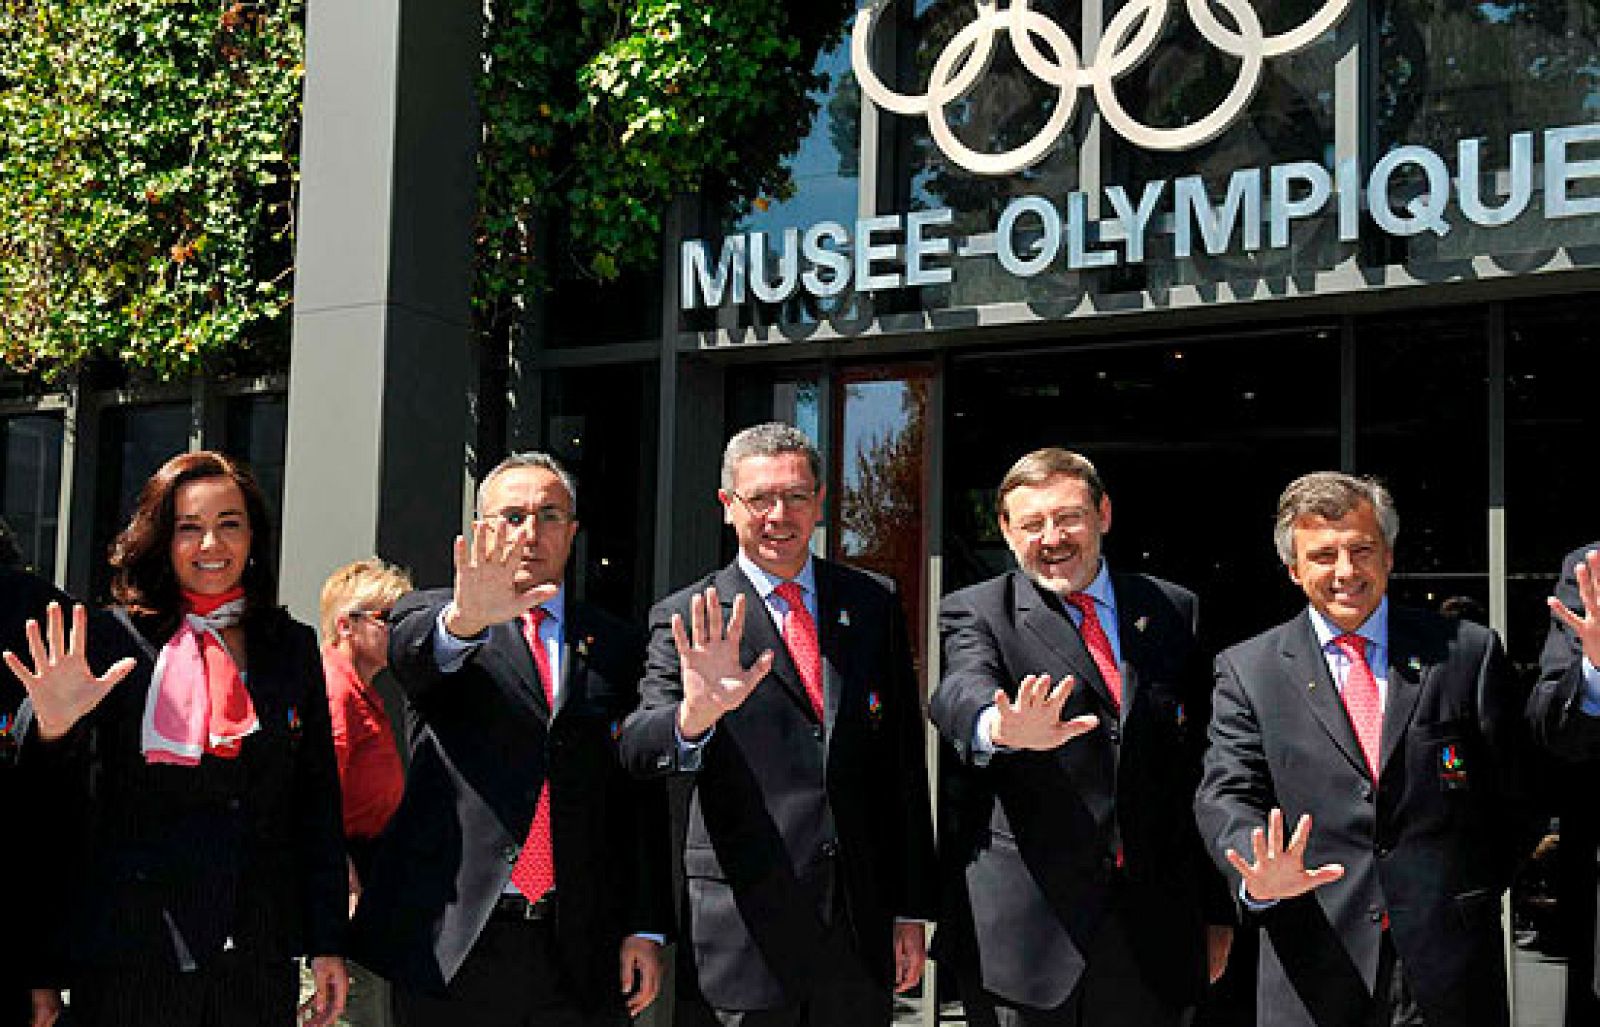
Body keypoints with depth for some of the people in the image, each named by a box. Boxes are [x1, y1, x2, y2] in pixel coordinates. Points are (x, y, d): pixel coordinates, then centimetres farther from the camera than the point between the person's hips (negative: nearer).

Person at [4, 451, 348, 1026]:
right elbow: (55, 805, 0)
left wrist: (327, 945, 7)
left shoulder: (292, 646, 8)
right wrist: (53, 729, -21)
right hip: (128, 962, -2)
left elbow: (318, 804, 10)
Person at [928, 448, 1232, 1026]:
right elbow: (962, 690, -23)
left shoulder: (1174, 610, 10)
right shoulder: (974, 613, 1)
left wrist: (1216, 910, 12)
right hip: (1021, 929, -3)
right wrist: (1000, 727, -46)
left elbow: (1203, 770, 12)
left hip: (1153, 928, 3)